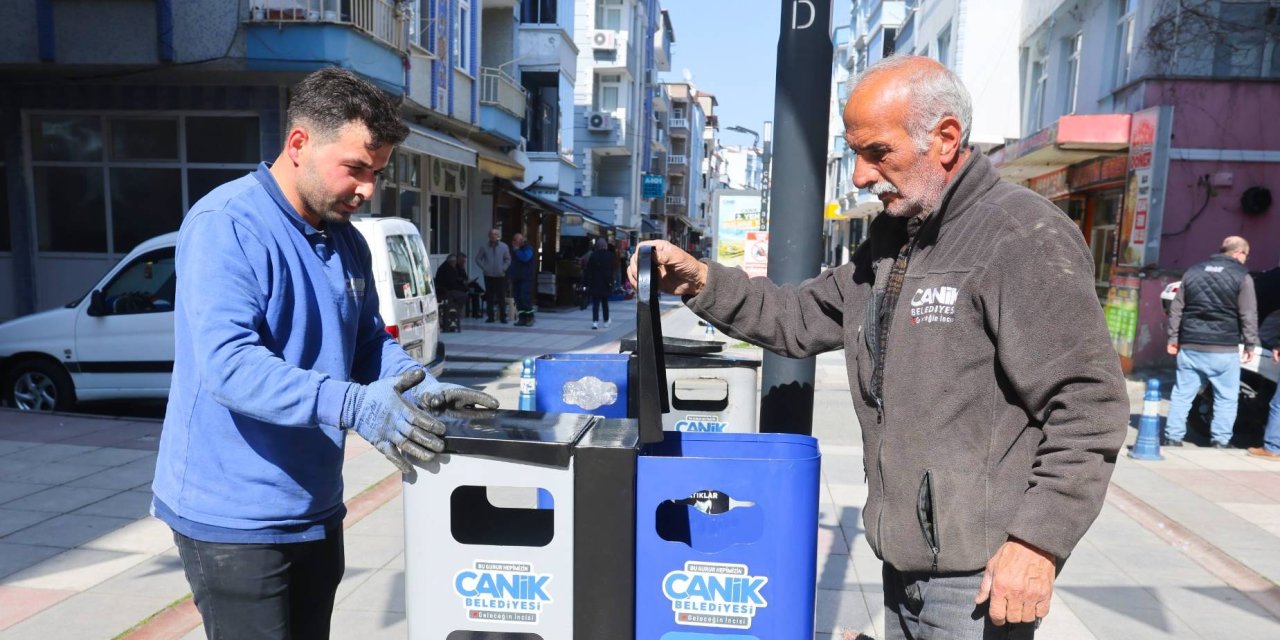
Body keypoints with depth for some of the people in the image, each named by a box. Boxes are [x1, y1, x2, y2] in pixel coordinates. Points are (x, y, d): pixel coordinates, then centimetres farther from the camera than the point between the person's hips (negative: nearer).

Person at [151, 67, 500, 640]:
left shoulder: (348, 242, 6)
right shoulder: (226, 224, -19)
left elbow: (370, 344, 11)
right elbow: (229, 363, -29)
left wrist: (420, 386, -9)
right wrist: (353, 405, -39)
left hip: (316, 510, 8)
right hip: (235, 516, -7)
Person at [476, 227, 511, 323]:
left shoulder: (504, 246, 2)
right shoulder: (484, 247, 1)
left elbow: (508, 259, 8)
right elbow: (478, 259, 6)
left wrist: (503, 268, -3)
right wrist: (484, 268, -3)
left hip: (500, 276, 0)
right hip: (489, 276, 0)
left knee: (501, 297, -1)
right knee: (489, 297, 4)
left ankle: (503, 317, 5)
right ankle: (490, 316, 11)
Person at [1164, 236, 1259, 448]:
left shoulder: (1193, 272, 10)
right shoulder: (1242, 277, -3)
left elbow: (1176, 308, 11)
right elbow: (1248, 315, -4)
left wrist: (1173, 337, 16)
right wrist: (1250, 345, 3)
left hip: (1190, 346, 4)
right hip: (1224, 350, -3)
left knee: (1182, 394, 7)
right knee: (1226, 398, 8)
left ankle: (1172, 436, 8)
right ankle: (1220, 440, 9)